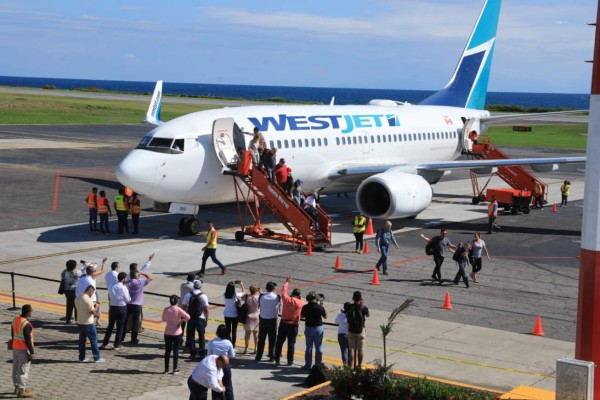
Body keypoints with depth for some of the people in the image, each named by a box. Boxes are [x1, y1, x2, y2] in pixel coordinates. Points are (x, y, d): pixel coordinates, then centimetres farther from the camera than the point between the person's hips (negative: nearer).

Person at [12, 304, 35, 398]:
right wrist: (32, 352, -16)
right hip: (24, 350, -9)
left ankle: (17, 387, 30)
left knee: (16, 369, 18)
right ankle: (21, 391, 0)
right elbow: (27, 340, -22)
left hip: (15, 348, 9)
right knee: (23, 370, -3)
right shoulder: (26, 324, -23)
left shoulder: (15, 320, 4)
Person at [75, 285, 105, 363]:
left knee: (82, 340, 12)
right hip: (88, 323, -7)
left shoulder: (77, 299, 7)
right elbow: (93, 311, -18)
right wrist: (96, 306, 0)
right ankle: (97, 358, 4)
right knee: (94, 340, 2)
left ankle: (82, 358, 15)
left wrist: (92, 305, 14)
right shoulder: (88, 300, -19)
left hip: (79, 322, 7)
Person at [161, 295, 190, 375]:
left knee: (167, 351, 12)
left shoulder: (166, 309, -5)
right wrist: (181, 321, -7)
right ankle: (175, 369, 10)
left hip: (168, 333, 2)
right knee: (176, 351, 7)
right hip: (177, 333, -2)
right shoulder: (178, 310, -14)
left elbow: (163, 319, 8)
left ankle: (166, 369, 15)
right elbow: (188, 317, -23)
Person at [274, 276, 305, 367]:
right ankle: (290, 361, 9)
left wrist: (287, 282, 29)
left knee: (279, 342, 10)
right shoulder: (301, 303, -7)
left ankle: (277, 360, 10)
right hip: (293, 325, -1)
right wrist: (301, 298, 23)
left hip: (283, 323, 2)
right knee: (291, 343, 7)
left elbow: (283, 291, 15)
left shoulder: (286, 299, -4)